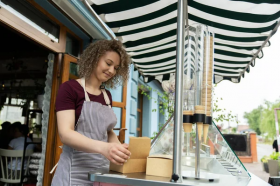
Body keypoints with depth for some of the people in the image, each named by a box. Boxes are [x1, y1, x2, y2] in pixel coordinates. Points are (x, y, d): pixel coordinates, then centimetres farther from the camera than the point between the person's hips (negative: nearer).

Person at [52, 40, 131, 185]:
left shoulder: (107, 96, 11)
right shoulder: (69, 88, -8)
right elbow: (65, 133, -18)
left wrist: (120, 149, -5)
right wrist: (103, 148, -32)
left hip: (102, 170, 6)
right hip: (76, 172, -6)